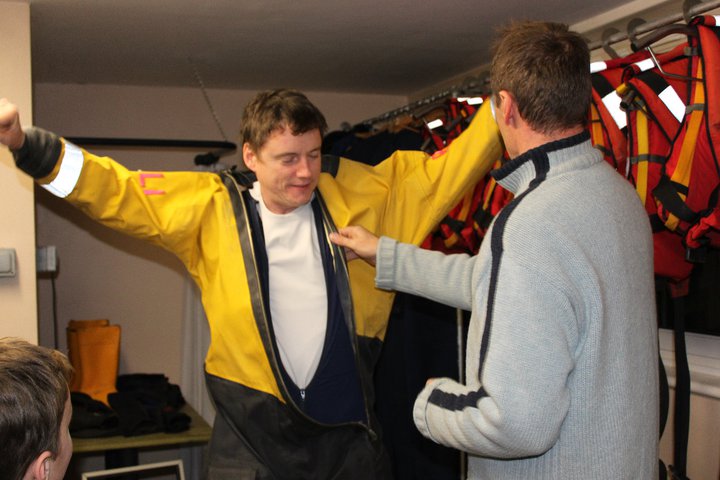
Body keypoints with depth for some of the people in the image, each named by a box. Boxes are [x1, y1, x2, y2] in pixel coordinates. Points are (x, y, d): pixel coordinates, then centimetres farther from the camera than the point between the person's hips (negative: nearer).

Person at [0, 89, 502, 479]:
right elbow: (116, 190, 1)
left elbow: (447, 171, 5)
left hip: (348, 430, 1)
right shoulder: (212, 207, -2)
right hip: (252, 433, -1)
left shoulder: (361, 194, 0)